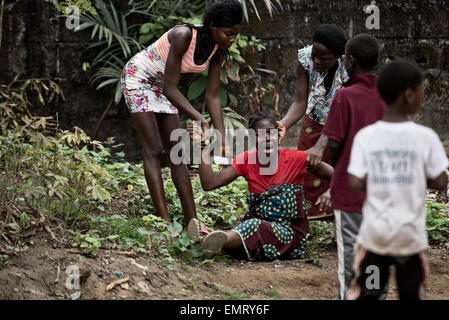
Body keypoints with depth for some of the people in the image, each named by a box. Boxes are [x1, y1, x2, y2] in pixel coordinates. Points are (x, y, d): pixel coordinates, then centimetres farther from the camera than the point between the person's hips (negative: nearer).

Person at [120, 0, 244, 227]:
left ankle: (192, 223, 1)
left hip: (160, 85, 7)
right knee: (153, 151, -13)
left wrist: (222, 139, -15)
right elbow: (170, 89, -32)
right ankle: (164, 224, -18)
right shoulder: (183, 36, -33)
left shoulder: (218, 50, -12)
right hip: (138, 78, -7)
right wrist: (198, 118, -40)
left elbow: (212, 96, -7)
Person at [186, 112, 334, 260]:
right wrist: (202, 146, -14)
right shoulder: (247, 160, 3)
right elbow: (209, 184, -6)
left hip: (291, 233, -4)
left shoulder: (295, 159, -5)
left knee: (255, 226, -37)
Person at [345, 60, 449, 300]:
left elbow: (355, 183, -10)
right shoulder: (425, 136, -10)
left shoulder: (365, 136, -6)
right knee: (411, 294, 13)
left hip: (374, 232, 1)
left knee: (364, 293, 9)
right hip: (411, 234, -1)